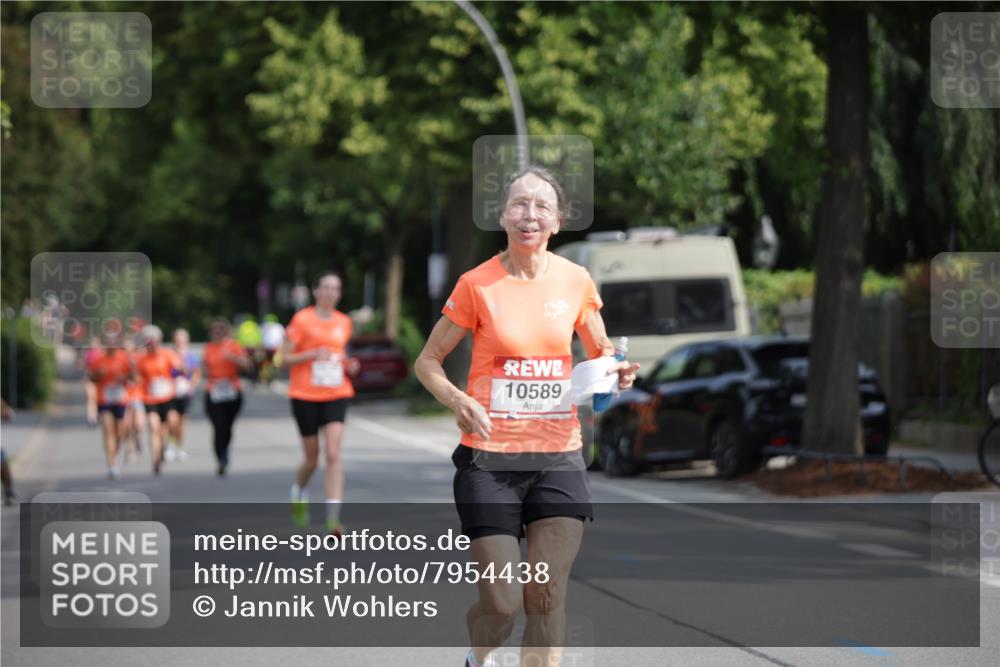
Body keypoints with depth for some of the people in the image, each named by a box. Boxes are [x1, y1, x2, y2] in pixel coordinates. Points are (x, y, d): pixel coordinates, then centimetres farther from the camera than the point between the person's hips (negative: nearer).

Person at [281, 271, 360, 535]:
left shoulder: (344, 323, 9)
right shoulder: (302, 320, -5)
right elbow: (285, 357, -4)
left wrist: (349, 365, 3)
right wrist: (313, 354, -20)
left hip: (336, 395, 2)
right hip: (305, 395, -2)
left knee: (333, 454, -14)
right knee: (312, 459, 7)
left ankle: (333, 517, -18)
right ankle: (299, 493, 41)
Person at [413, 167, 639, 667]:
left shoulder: (576, 281, 3)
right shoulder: (477, 285, -5)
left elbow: (600, 354, 18)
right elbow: (427, 361, 3)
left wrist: (617, 372, -6)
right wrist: (458, 401, -16)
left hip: (559, 457, 2)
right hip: (489, 460, -2)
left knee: (547, 596, -5)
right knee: (502, 603, -4)